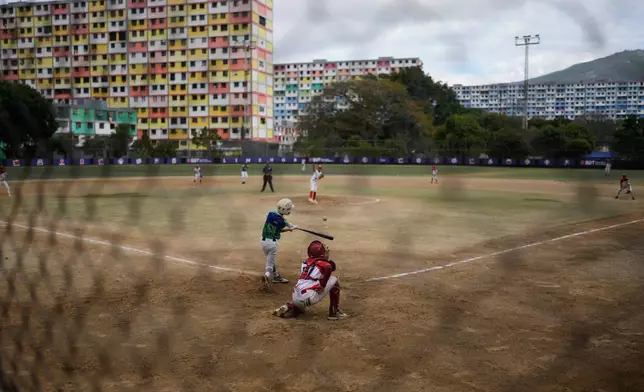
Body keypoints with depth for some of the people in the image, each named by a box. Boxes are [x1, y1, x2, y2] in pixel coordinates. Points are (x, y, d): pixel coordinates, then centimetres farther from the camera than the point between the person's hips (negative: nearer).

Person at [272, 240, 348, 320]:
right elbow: (328, 267, -23)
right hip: (308, 298, -7)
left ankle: (289, 307, 11)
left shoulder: (306, 262, 17)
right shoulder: (323, 263, -2)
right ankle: (334, 312, 8)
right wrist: (322, 284, -11)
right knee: (334, 280, 9)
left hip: (296, 298, 7)